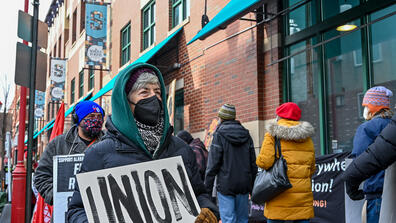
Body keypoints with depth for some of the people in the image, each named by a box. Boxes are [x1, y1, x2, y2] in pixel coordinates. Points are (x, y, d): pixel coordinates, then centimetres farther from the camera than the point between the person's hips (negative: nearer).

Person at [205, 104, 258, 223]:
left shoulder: (219, 134, -6)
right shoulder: (246, 134, 9)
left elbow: (213, 163, -10)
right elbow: (253, 163, 10)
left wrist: (207, 186, -4)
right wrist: (252, 186, 17)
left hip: (226, 185, -5)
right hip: (244, 184, 5)